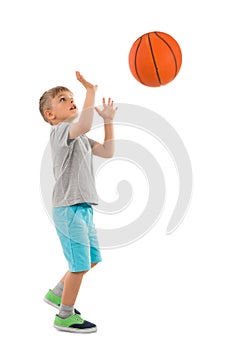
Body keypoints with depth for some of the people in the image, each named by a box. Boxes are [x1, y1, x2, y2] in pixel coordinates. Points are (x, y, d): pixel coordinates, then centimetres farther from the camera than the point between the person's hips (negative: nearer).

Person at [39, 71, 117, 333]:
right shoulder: (60, 130, -11)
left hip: (83, 208, 10)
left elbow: (107, 152, 13)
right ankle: (65, 317, 14)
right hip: (69, 208, -10)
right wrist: (91, 91, -28)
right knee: (80, 264, -3)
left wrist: (108, 120, 10)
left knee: (91, 259, 18)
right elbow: (84, 125, -33)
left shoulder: (79, 137, 19)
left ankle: (57, 294, 34)